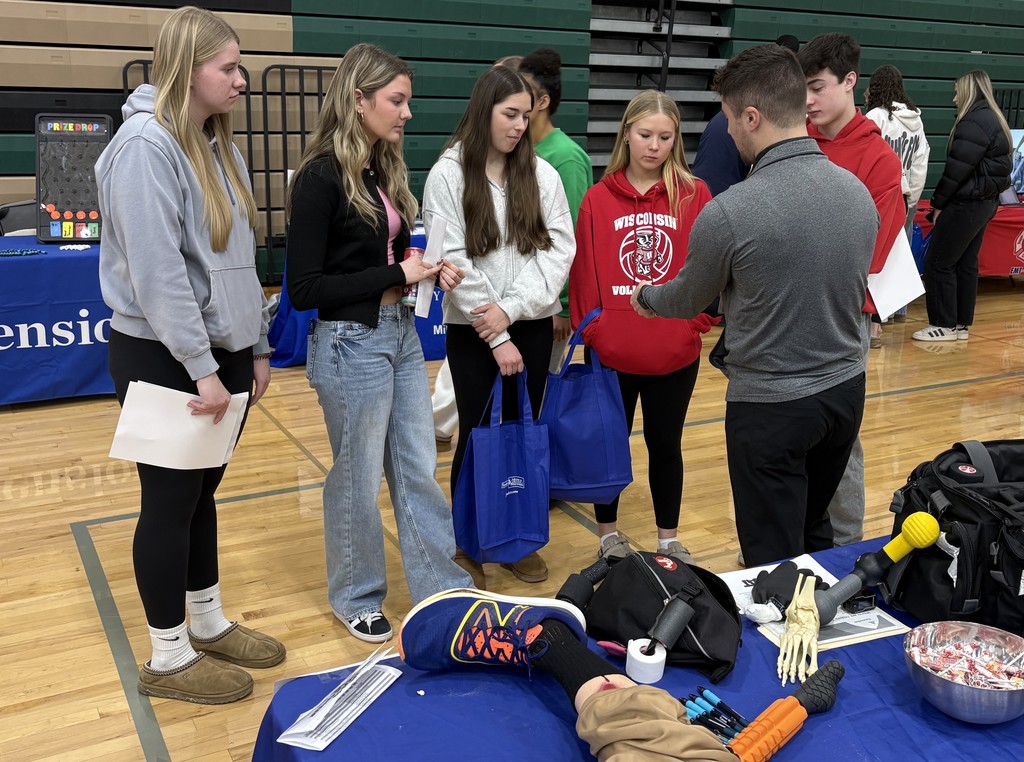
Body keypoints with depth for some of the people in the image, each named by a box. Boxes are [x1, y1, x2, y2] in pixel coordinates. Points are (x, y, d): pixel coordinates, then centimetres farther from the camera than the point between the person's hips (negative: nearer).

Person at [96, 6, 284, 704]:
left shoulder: (217, 143, 11)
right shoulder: (146, 145, -16)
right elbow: (157, 272, -21)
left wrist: (255, 346, 14)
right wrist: (201, 367, -21)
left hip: (219, 352, 8)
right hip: (164, 359, -8)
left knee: (202, 493, 17)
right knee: (170, 501, 4)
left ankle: (208, 623, 33)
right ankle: (168, 659, 19)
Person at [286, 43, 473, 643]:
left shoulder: (387, 170, 7)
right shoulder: (322, 177, -16)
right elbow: (304, 289, -17)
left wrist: (428, 270, -3)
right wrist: (396, 273, -17)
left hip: (402, 333, 7)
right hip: (352, 344, -7)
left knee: (419, 469, 15)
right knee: (358, 479, 9)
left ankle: (444, 586, 28)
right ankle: (356, 596, 30)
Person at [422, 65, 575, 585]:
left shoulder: (541, 173, 2)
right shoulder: (448, 175, -7)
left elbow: (559, 247, -2)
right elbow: (452, 260, -11)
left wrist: (511, 308, -15)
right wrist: (496, 338, -13)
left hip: (531, 325, 3)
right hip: (471, 330, -3)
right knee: (476, 434, 5)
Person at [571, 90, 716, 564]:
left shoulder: (695, 195, -2)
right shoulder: (598, 198, -2)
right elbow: (584, 274, -1)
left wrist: (700, 322, -8)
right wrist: (588, 329, -6)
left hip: (676, 351, 0)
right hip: (611, 351, 0)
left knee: (665, 445, 15)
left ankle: (669, 539, 31)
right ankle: (608, 535, 32)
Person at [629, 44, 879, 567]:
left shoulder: (728, 214, -21)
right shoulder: (859, 192, -2)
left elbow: (687, 301, -2)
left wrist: (646, 297, 20)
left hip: (770, 406, -6)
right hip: (846, 389, 7)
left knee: (774, 563, 9)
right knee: (815, 536, 25)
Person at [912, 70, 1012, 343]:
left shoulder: (974, 121, -17)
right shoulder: (992, 118, 15)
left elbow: (957, 168, -20)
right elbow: (993, 165, 16)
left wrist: (938, 202, -10)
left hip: (967, 204, -10)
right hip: (984, 202, 10)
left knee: (938, 263, -4)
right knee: (966, 264, 13)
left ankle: (944, 325, 1)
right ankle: (961, 324, 17)